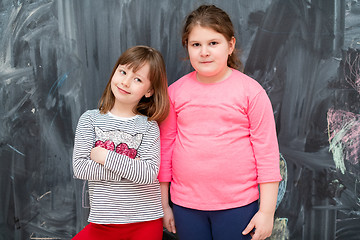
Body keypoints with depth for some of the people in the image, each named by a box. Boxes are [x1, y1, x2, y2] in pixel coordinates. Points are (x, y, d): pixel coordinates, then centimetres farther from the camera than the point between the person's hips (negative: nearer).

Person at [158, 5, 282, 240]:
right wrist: (164, 204, 9)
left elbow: (267, 151, -5)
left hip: (237, 206, -2)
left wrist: (267, 211, -6)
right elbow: (165, 148, 7)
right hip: (186, 206, 3)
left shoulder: (251, 91, -5)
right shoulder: (175, 92, 2)